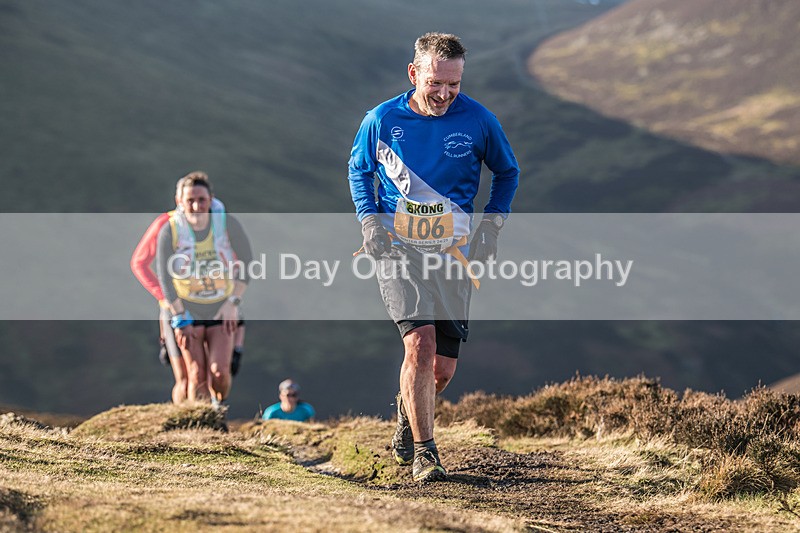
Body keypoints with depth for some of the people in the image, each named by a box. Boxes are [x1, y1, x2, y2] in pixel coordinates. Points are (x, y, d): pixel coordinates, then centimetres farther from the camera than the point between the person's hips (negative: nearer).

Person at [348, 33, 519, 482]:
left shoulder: (478, 121, -4)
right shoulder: (381, 120, -4)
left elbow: (508, 173, 13)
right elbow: (359, 170, 15)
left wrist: (492, 226, 2)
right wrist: (370, 219, 0)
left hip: (453, 252, 2)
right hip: (396, 247, -2)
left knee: (443, 368, 3)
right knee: (420, 342, -22)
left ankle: (407, 413, 38)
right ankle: (423, 453, -12)